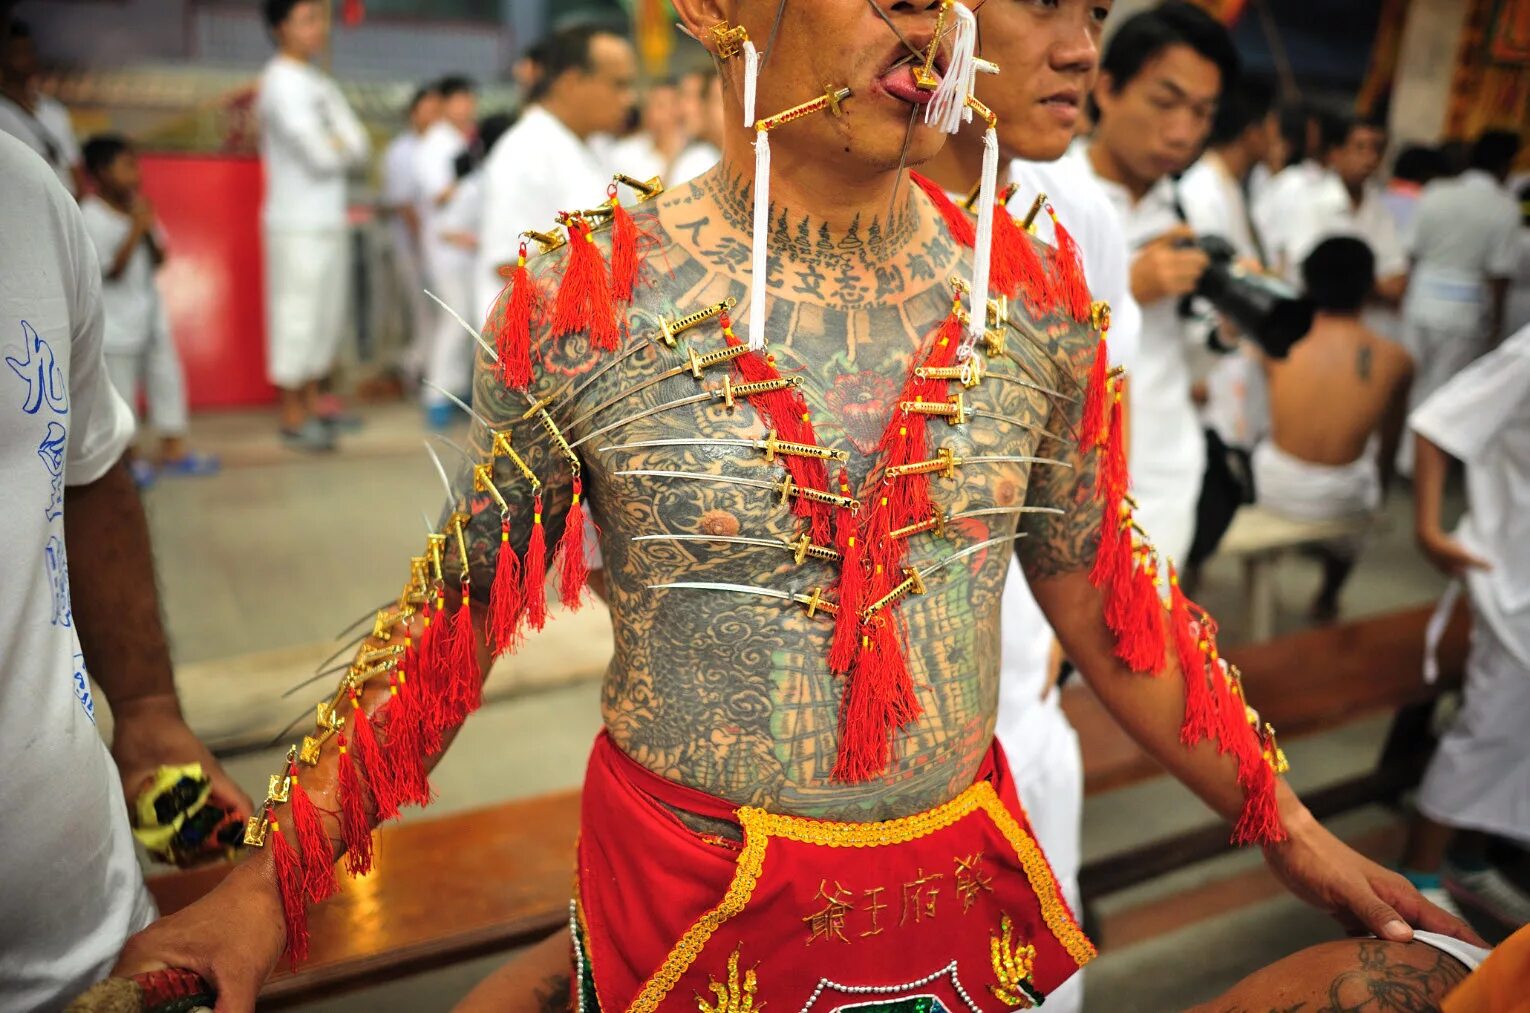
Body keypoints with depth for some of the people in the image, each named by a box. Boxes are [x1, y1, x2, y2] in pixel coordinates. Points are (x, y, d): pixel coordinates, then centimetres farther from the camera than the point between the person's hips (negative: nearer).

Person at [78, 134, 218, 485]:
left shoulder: (137, 208, 5)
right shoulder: (90, 218, -16)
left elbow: (158, 260, 7)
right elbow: (111, 270, -21)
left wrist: (151, 233, -12)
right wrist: (136, 230, -24)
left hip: (149, 311, 7)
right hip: (114, 321, -7)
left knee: (167, 376, 12)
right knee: (119, 389, 2)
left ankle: (173, 448, 24)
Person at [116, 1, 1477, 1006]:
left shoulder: (1031, 294, -5)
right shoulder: (587, 303, -13)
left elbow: (1097, 603, 4)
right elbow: (458, 615, -5)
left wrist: (1287, 830, 9)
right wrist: (274, 882, -7)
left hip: (965, 873, 4)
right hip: (688, 892, -2)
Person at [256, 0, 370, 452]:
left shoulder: (319, 83, 15)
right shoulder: (281, 83, -12)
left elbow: (359, 145, 8)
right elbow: (321, 155, -19)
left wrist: (336, 145, -10)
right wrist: (344, 148, 0)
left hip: (330, 220, 9)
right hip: (297, 224, -9)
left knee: (327, 317, 13)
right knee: (296, 317, -3)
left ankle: (311, 404, 25)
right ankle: (293, 419, 6)